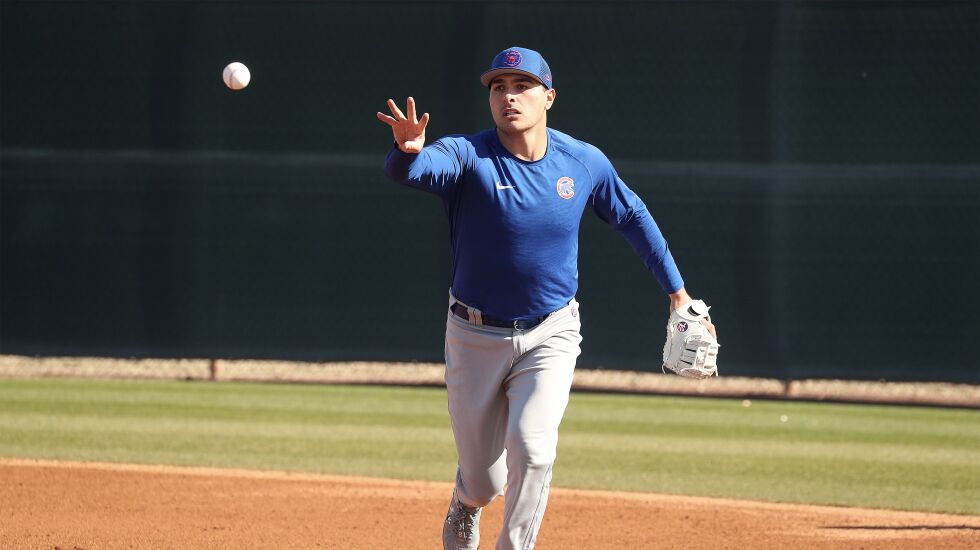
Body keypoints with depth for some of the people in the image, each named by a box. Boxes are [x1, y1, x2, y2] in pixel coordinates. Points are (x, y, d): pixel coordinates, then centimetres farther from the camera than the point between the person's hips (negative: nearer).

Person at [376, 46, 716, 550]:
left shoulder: (585, 163, -6)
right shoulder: (468, 157, -16)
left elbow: (632, 218, 11)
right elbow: (411, 170, -37)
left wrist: (676, 290, 14)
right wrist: (408, 151, -61)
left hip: (550, 337, 1)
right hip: (476, 337, -1)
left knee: (532, 451, -22)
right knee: (484, 480, 10)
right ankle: (467, 502, 47)